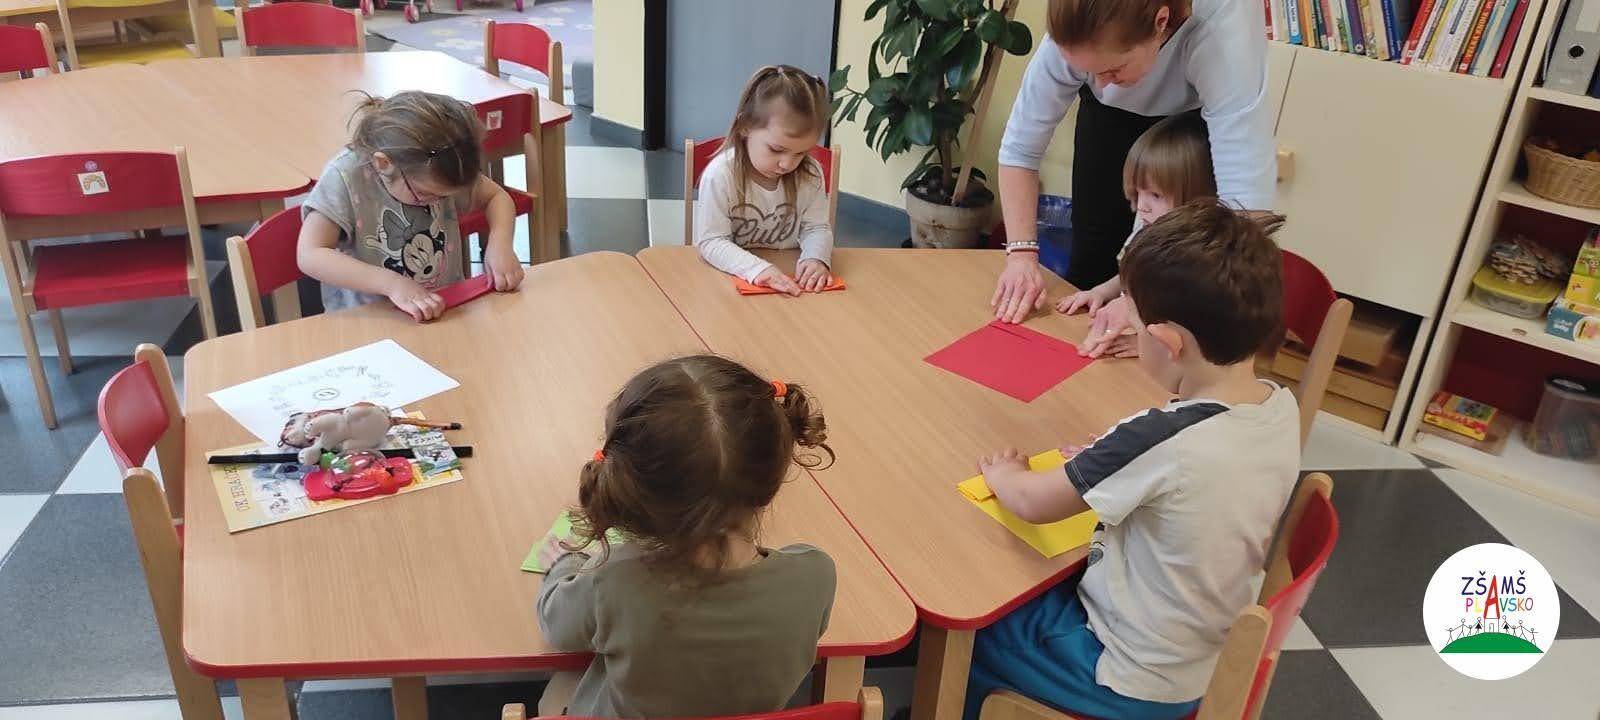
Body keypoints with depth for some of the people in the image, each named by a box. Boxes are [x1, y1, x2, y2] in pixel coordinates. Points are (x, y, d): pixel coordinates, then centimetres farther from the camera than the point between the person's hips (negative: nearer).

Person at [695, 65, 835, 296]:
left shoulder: (810, 174, -5)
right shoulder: (720, 175, -17)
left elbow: (816, 228, 2)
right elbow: (712, 242, -17)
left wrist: (815, 258, -21)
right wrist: (757, 268, -33)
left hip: (789, 280, 3)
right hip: (732, 276, -3)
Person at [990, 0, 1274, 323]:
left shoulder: (1226, 34, -44)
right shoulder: (1074, 37, -36)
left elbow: (1246, 198, -49)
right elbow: (1020, 148, -26)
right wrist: (1021, 254, -37)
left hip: (1201, 116, -2)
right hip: (1113, 113, 2)